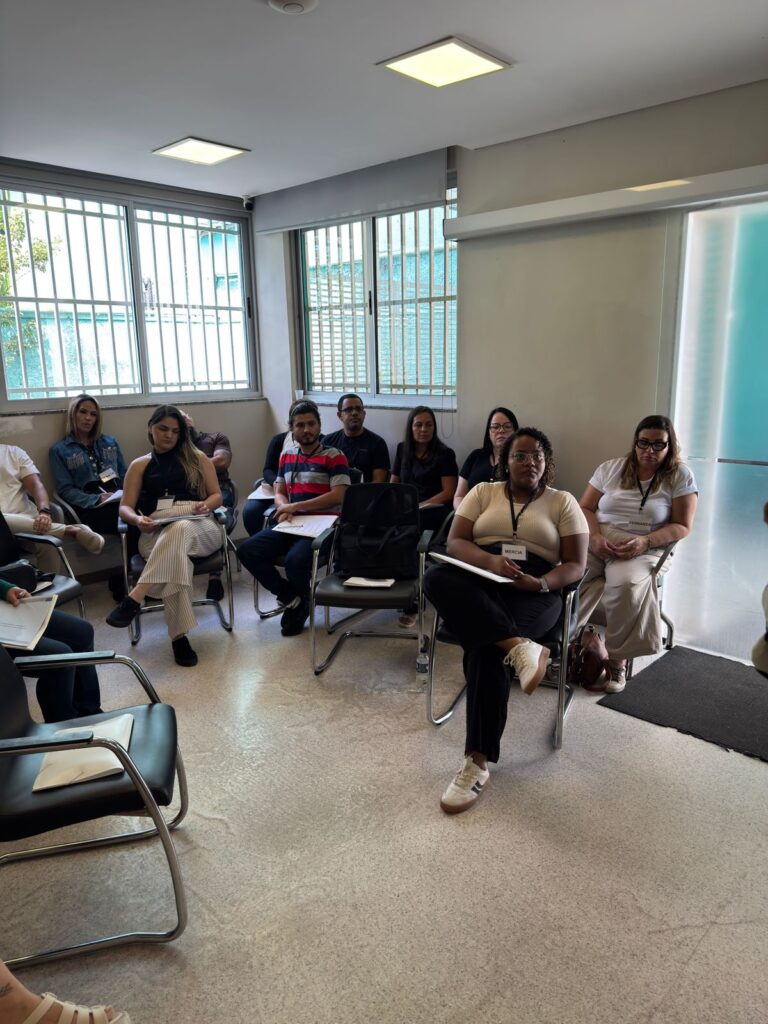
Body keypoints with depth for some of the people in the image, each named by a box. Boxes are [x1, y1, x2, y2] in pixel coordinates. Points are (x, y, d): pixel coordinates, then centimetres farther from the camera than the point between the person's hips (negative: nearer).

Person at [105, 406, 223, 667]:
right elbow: (125, 508, 13)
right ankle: (179, 636, -42)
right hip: (156, 532, 0)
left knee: (180, 530, -41)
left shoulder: (197, 458, 22)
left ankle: (134, 598, -47)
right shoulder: (139, 465, 22)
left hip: (199, 527, 0)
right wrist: (139, 520, -12)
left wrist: (205, 505, -8)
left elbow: (217, 495, 17)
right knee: (176, 555, -39)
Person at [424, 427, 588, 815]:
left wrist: (539, 583, -17)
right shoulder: (483, 492, 16)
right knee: (436, 577, -34)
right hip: (478, 580, 2)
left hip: (533, 591, -2)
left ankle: (478, 761, -27)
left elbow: (575, 566, 5)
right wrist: (491, 560, -18)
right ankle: (519, 646, -42)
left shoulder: (563, 502, 12)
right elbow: (454, 543, 4)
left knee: (484, 648, -33)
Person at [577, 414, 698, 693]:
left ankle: (617, 660, -17)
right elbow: (585, 508, 8)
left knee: (627, 584, -36)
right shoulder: (610, 468, 10)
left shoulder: (680, 476, 4)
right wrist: (595, 537, -13)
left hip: (642, 549, -2)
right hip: (596, 541, 2)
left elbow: (682, 526, 1)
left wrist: (645, 541, -16)